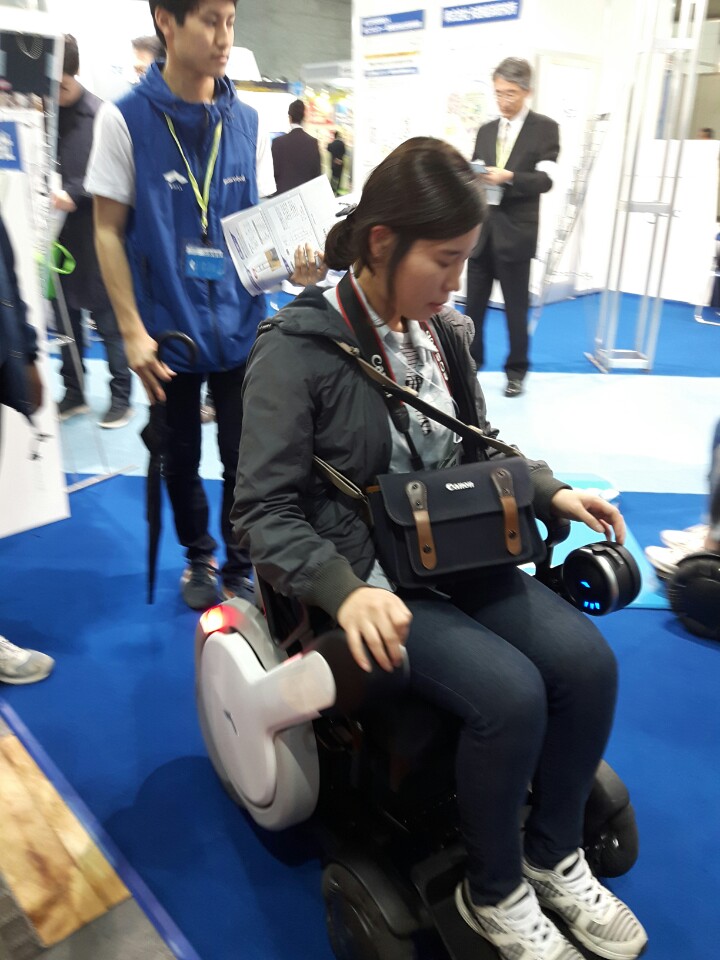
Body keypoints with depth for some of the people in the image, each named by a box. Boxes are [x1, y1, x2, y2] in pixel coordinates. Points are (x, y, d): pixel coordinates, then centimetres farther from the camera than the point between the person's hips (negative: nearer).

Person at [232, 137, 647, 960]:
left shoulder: (442, 332, 5)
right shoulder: (296, 350, -15)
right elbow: (264, 511, -17)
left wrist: (552, 492, 1)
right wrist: (345, 589, -33)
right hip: (366, 575, -6)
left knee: (588, 660, -11)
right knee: (509, 693, -23)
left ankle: (555, 857, 14)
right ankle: (495, 894, 7)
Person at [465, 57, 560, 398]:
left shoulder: (545, 128, 1)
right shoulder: (486, 130, 16)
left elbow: (545, 180, -10)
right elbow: (476, 175, 15)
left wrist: (508, 177, -24)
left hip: (515, 230, -4)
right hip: (480, 227, 4)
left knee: (516, 306, 4)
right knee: (473, 303, 7)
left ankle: (516, 370, 15)